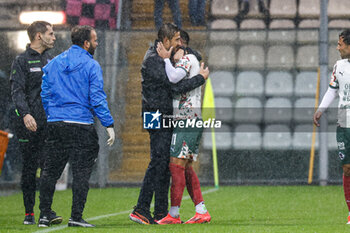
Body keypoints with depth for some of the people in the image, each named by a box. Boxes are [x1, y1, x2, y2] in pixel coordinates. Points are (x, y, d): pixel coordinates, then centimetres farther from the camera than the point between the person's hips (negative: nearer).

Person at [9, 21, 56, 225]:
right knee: (30, 167, 0)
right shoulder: (22, 61, -2)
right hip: (29, 124, -4)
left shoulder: (51, 61, 16)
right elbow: (17, 91, -11)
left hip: (50, 122, 4)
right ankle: (29, 213, 7)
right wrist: (25, 114, -26)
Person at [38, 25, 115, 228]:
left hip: (55, 125, 5)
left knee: (51, 171, 11)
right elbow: (97, 98, -11)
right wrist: (109, 124, -7)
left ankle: (45, 215, 10)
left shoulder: (54, 63, 10)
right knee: (81, 171, 0)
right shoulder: (91, 66, -6)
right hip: (81, 126, -5)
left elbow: (45, 94, 13)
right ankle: (76, 217, -3)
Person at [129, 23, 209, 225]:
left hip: (164, 116, 10)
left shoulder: (161, 57, 16)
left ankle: (161, 212, 10)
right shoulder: (153, 60, -16)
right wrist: (202, 78, -11)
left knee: (164, 163, 9)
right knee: (159, 162, -11)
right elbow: (176, 87, -21)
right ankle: (141, 210, -10)